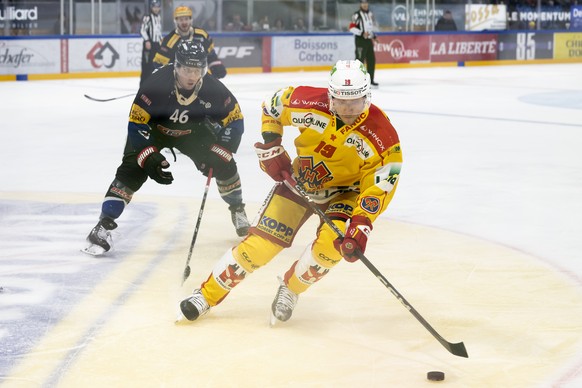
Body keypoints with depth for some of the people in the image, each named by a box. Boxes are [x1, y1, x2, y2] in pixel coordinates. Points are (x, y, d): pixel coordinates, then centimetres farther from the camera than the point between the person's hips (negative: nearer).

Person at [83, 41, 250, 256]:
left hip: (191, 131, 3)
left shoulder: (212, 89, -29)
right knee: (132, 169, -21)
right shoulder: (157, 83, -37)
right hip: (153, 128, -3)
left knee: (222, 163, -7)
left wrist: (218, 151, -25)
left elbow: (235, 120, -15)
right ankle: (104, 224, -19)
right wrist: (149, 158, -37)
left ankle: (237, 210, 21)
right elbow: (136, 124, -30)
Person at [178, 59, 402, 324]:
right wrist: (270, 149, -8)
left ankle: (290, 289, 2)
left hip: (344, 191, -1)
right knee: (261, 244, -8)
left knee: (331, 243, -27)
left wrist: (361, 227, -36)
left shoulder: (382, 136, -28)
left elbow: (379, 187, -25)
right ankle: (208, 294, 8)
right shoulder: (309, 102, -24)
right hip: (299, 180, 1)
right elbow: (271, 107, -3)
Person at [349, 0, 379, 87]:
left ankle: (371, 80, 20)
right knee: (360, 60, -12)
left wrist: (374, 35, 20)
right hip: (360, 40, -8)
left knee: (371, 60, 10)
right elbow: (351, 28, -17)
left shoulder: (370, 14, 15)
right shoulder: (357, 15, -11)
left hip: (369, 40, 8)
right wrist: (362, 33, -24)